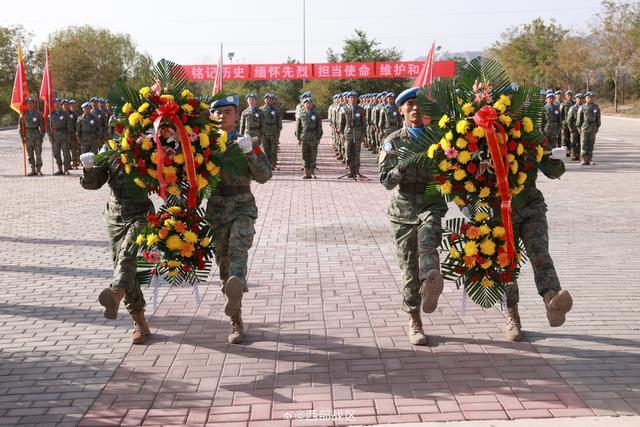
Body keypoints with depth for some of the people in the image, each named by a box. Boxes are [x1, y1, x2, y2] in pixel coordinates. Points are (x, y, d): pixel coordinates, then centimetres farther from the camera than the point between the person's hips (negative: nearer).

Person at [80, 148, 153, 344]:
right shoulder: (111, 157, 3)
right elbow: (93, 183, -4)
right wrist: (89, 169, -23)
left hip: (140, 216, -3)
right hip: (115, 219, 4)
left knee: (127, 257, -29)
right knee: (123, 269, 3)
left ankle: (115, 295, -56)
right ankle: (140, 323, 11)